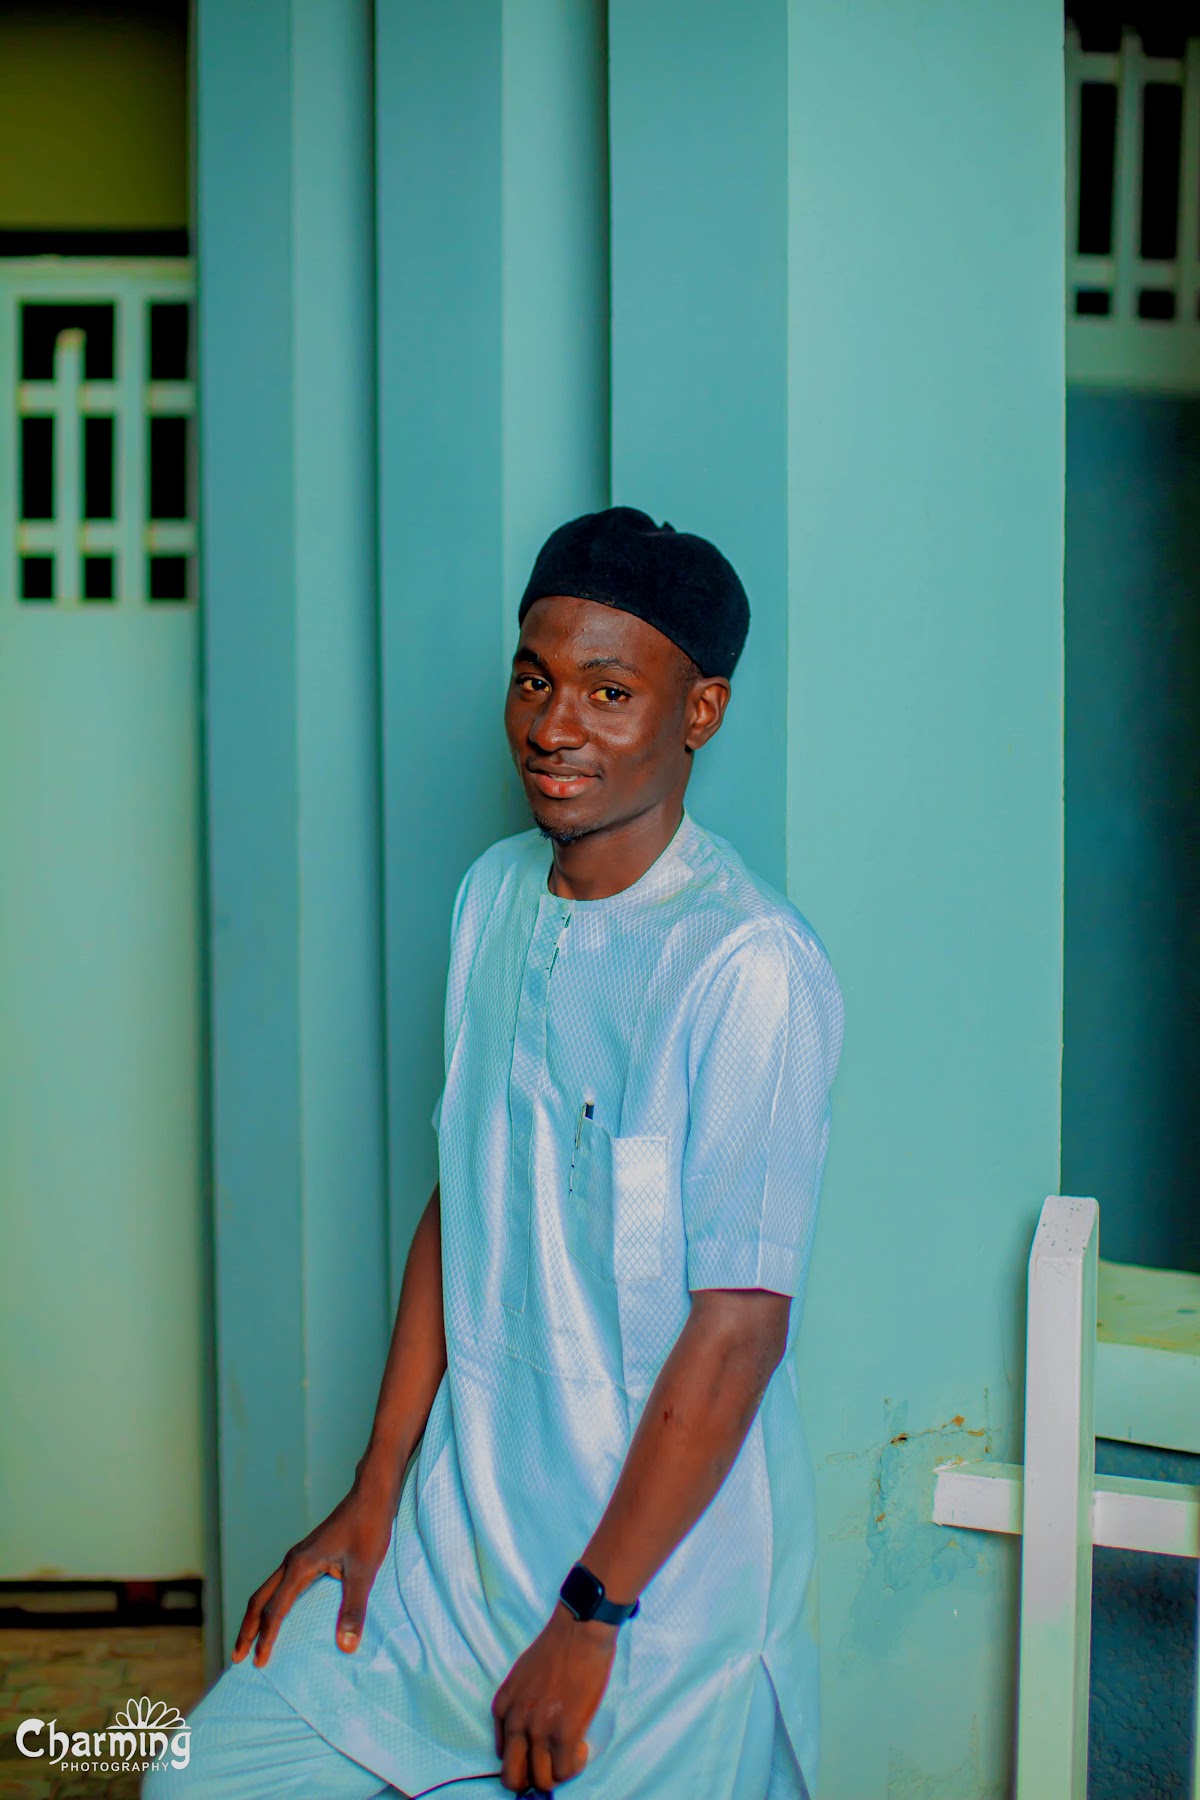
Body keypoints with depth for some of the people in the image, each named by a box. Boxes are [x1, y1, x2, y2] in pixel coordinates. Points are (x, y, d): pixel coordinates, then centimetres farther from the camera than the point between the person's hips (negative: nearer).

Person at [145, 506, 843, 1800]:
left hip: (662, 1572, -6)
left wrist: (591, 1618, -15)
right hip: (458, 1529, 7)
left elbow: (740, 1325, -20)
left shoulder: (752, 966, -20)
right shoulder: (493, 896, 3)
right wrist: (373, 1497, 9)